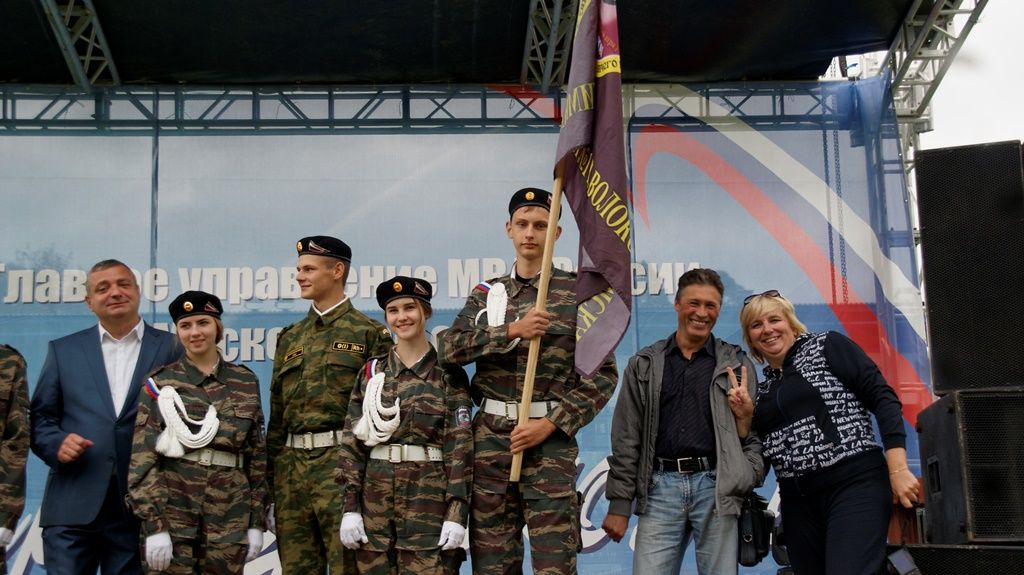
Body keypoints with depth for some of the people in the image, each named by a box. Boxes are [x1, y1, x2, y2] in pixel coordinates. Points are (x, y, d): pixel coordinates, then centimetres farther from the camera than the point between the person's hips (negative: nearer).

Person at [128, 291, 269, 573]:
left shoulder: (245, 382, 8)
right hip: (172, 512, -2)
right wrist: (154, 524, -11)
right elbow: (142, 458, -4)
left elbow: (258, 455, 10)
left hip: (229, 517, 2)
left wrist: (257, 521, 6)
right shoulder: (159, 383, 1)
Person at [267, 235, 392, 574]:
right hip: (290, 464, 6)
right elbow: (277, 411, 18)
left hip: (341, 461, -6)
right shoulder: (290, 338, 17)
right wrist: (268, 474, 14)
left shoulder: (369, 333, 0)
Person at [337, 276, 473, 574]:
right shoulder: (372, 371, 9)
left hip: (430, 500, -3)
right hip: (375, 499, 3)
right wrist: (349, 507, -1)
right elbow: (352, 442, 6)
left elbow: (460, 447, -4)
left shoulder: (448, 374, 0)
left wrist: (457, 514, -11)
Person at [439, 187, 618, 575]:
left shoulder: (578, 292, 2)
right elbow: (449, 348, -2)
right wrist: (512, 331, -13)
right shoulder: (486, 294, 12)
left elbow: (603, 374, -1)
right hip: (490, 436, 3)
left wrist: (552, 424, -10)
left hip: (550, 438, -3)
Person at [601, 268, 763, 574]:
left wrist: (748, 479, -9)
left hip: (716, 486, 0)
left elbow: (755, 431, 7)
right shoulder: (644, 364, 11)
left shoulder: (737, 364, 10)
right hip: (661, 485, 1)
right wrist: (619, 504, 3)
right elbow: (627, 439, 8)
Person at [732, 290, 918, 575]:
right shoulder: (762, 389, 17)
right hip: (798, 501, 6)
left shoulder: (827, 346, 2)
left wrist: (898, 469, -14)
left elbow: (883, 398, -5)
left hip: (855, 485, -6)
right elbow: (761, 456, 17)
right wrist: (746, 416, 2)